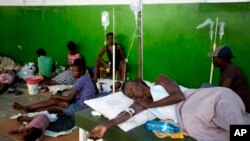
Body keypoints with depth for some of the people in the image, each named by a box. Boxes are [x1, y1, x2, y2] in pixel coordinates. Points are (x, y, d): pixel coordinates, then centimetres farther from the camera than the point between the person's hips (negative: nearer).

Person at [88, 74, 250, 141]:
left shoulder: (160, 80, 15)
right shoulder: (141, 103, 21)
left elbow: (179, 95, -2)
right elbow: (129, 112, 1)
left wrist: (150, 105, 5)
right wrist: (106, 125, -15)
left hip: (199, 100, 0)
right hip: (188, 120, 1)